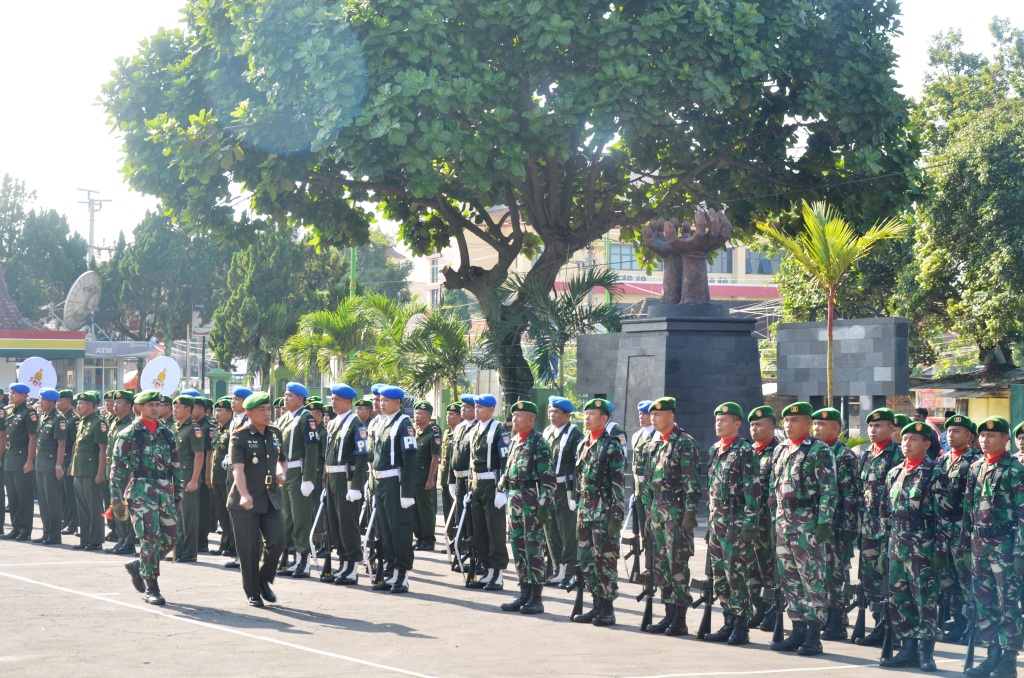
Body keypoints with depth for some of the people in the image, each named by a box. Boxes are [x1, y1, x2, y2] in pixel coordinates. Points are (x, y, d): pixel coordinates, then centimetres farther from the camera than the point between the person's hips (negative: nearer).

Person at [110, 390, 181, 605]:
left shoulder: (166, 434, 13)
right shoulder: (128, 435, -1)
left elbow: (175, 465, 18)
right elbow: (117, 467, -2)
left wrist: (178, 491, 14)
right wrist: (116, 499, -7)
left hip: (164, 491, 5)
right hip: (140, 491, -5)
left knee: (169, 538, 4)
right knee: (150, 538, -11)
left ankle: (138, 565, 28)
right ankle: (151, 588, -3)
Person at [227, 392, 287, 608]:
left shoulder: (275, 434, 10)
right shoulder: (239, 437, -8)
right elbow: (238, 469, -21)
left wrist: (281, 473, 4)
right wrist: (244, 495, -36)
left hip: (272, 499, 5)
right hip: (246, 503, -5)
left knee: (277, 541, -8)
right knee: (249, 549, 0)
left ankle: (264, 580, 16)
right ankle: (252, 592, 14)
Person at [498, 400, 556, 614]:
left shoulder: (538, 443, -10)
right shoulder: (515, 441, 14)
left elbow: (548, 476, -14)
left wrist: (544, 503, -18)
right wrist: (500, 487, 16)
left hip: (532, 500, -8)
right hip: (514, 499, 8)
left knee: (533, 547, -4)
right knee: (517, 546, 10)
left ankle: (536, 598, 0)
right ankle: (524, 593, 17)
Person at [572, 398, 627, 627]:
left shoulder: (612, 447, -8)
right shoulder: (583, 446, 14)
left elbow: (618, 484, -12)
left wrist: (615, 516, -16)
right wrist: (578, 509, 15)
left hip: (604, 511, -8)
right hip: (585, 511, 8)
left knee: (605, 559, -5)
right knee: (586, 560, 8)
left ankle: (607, 609, 0)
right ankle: (597, 605, 16)